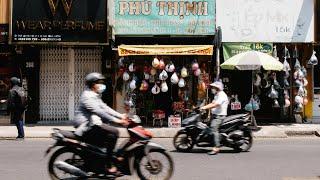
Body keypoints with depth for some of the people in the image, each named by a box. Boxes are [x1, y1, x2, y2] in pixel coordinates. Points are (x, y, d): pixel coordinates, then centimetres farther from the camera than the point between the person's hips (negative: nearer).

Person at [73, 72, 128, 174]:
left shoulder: (95, 96, 20)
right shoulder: (87, 96, -14)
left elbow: (105, 108, 14)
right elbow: (98, 111, -25)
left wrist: (120, 116, 2)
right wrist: (116, 120, -30)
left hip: (92, 124, 11)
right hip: (87, 127, -11)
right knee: (113, 132, -22)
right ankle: (109, 165, -23)